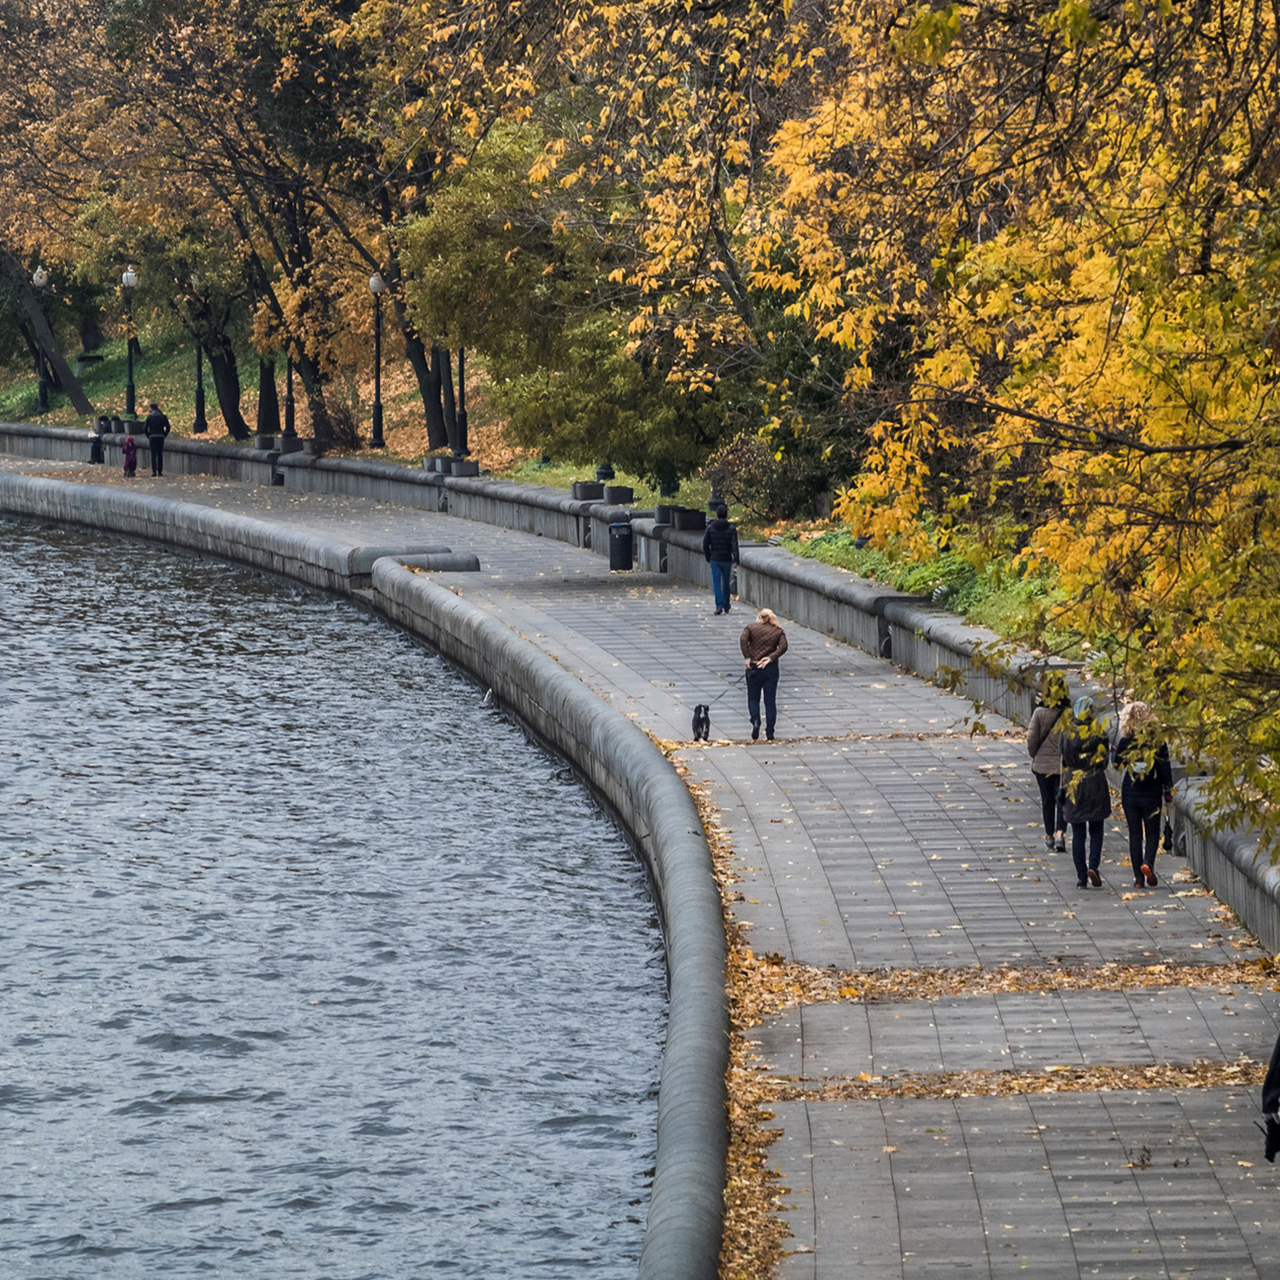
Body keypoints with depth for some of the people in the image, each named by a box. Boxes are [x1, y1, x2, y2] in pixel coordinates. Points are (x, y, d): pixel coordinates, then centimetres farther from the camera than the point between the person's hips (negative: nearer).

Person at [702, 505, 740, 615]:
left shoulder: (710, 528, -1)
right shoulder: (731, 528, -6)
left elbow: (705, 545, 2)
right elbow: (734, 545, -13)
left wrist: (708, 558, 13)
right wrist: (735, 560, -15)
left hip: (714, 560, 0)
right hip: (727, 560, 0)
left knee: (716, 582, -2)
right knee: (726, 583, 14)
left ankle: (719, 605, -18)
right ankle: (726, 606, 23)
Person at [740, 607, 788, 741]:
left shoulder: (750, 627, 5)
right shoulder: (778, 631, 7)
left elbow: (743, 640, -13)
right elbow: (783, 646, -9)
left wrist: (747, 657, -11)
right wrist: (771, 658, -10)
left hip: (754, 668, -1)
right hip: (771, 668, 1)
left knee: (753, 698, 12)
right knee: (770, 700, 5)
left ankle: (755, 721, -15)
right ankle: (770, 734, 3)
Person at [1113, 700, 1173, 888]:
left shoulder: (1124, 742, -7)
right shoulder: (1158, 741, -7)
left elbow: (1116, 763, 5)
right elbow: (1165, 767, -5)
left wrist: (1115, 749, 22)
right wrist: (1168, 791, 4)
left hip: (1129, 795, 0)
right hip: (1152, 795, 0)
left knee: (1135, 834, 7)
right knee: (1152, 833, 11)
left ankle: (1139, 878, 4)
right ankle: (1148, 862, -17)